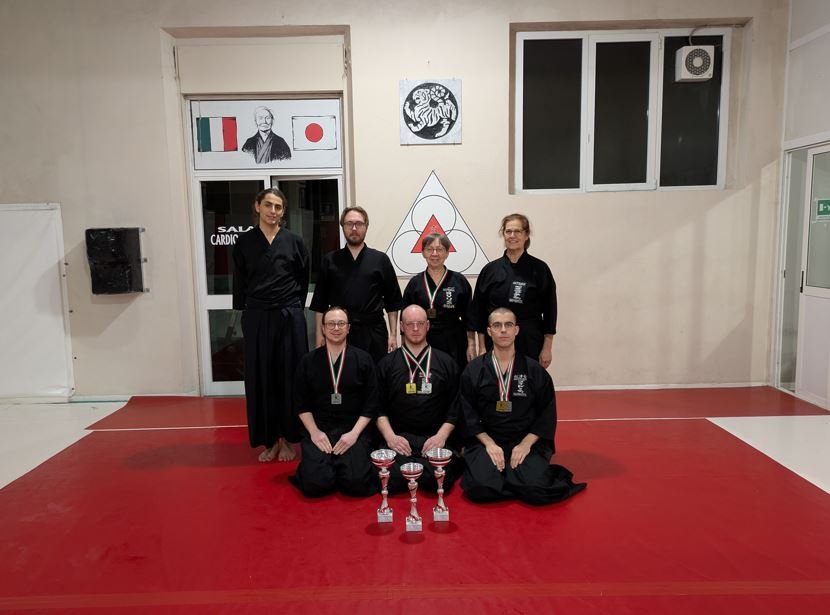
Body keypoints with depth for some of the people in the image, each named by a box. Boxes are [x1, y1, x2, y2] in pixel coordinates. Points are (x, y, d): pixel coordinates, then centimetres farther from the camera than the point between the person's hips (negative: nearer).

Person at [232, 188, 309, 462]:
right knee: (261, 378, 6)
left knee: (289, 376, 4)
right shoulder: (244, 241, 3)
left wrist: (293, 306, 6)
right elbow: (239, 283, 7)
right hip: (257, 318, 1)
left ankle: (286, 438, 17)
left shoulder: (294, 241, 1)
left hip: (289, 317, -1)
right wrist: (243, 313, 4)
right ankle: (269, 440, 18)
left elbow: (303, 279, 8)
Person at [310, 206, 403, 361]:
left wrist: (393, 335, 1)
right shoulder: (330, 261, 7)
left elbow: (392, 302, 6)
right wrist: (320, 336, 3)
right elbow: (320, 304, 8)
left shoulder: (380, 260, 5)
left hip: (374, 333, 0)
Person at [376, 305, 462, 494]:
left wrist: (441, 436, -6)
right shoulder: (386, 363, 12)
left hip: (436, 438, 0)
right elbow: (379, 408, 8)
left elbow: (454, 408, 8)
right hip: (398, 438, 1)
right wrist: (390, 436, -8)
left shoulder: (446, 363, 12)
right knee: (390, 478, -28)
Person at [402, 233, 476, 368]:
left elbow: (469, 317, 4)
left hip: (453, 345, -1)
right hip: (422, 344, 1)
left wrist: (471, 345, -1)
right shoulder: (414, 283, 5)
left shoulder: (459, 281, 3)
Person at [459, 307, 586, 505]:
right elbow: (468, 414, 1)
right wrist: (489, 444, -11)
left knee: (535, 490, -24)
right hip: (486, 442, 0)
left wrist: (526, 444, -8)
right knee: (480, 488, -26)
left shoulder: (534, 370, 3)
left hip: (527, 442, 1)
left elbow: (547, 414, 4)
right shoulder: (473, 371, 2)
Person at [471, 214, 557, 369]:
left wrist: (547, 348, -2)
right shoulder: (490, 270, 4)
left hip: (530, 343, -1)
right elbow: (479, 310, 6)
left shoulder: (540, 269, -1)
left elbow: (549, 309, 0)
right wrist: (482, 347, 3)